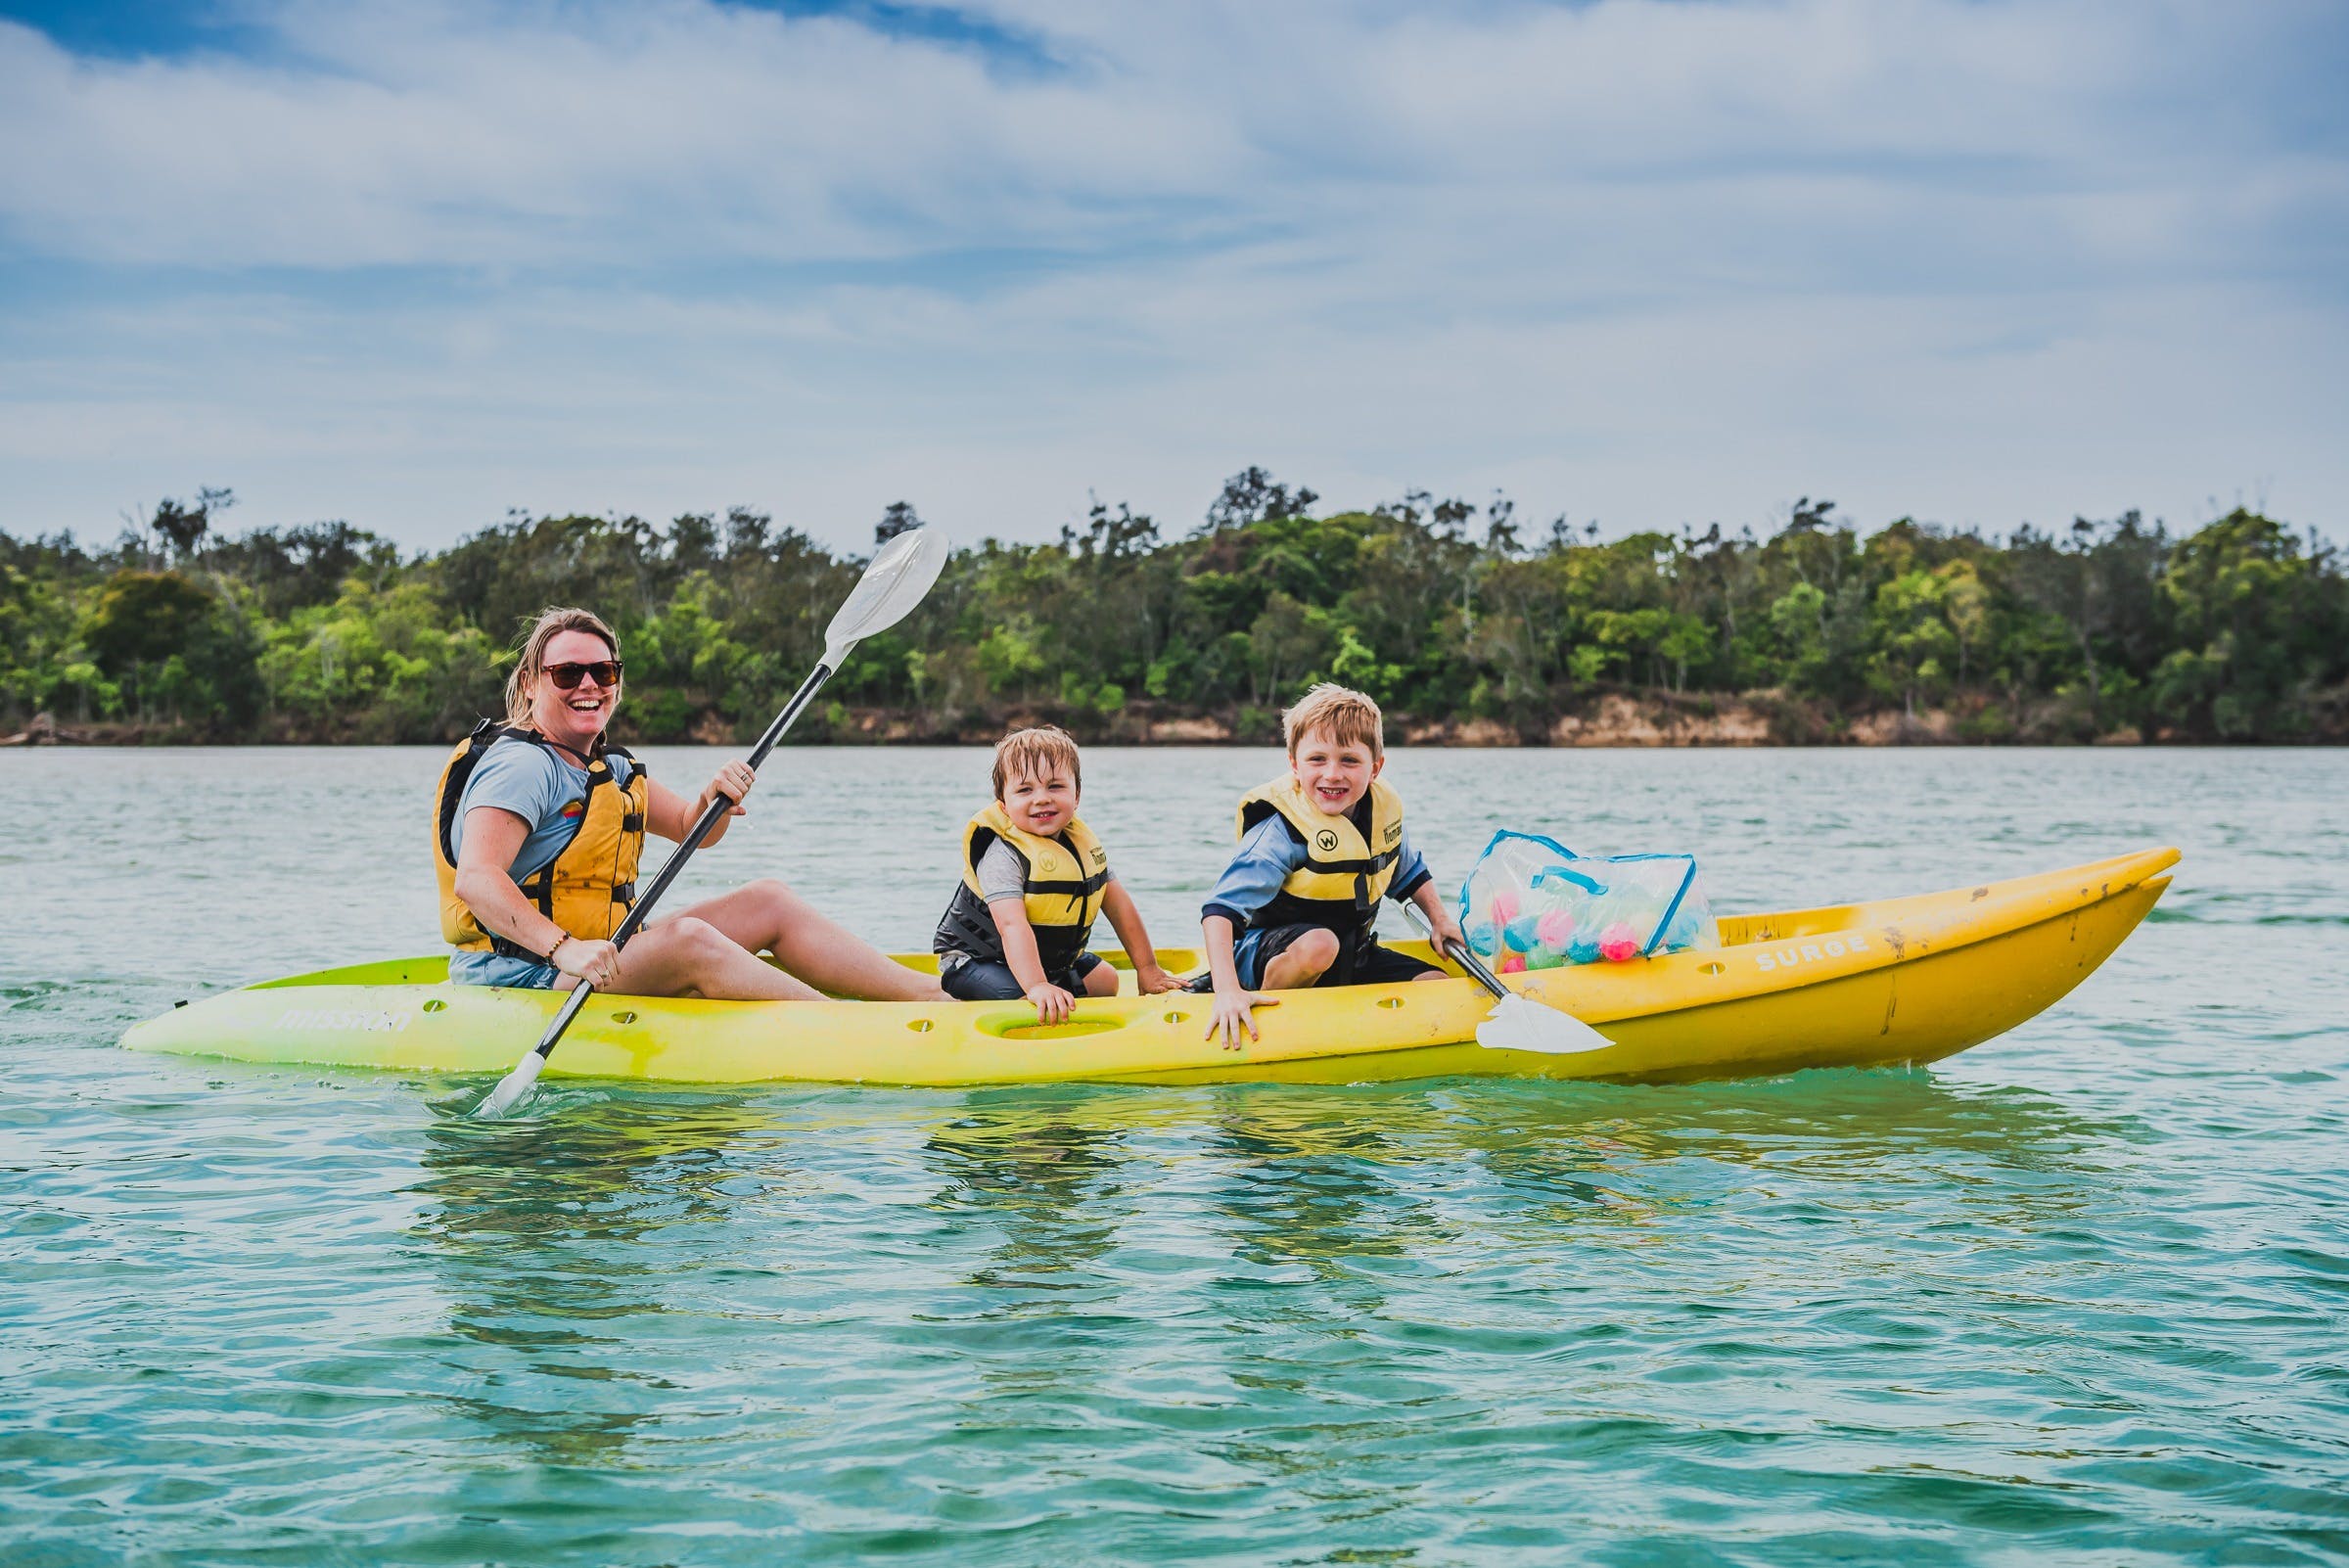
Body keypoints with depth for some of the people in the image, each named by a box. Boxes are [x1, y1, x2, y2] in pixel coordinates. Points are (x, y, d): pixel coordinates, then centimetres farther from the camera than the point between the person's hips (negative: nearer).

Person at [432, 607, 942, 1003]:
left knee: (770, 901, 4)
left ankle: (929, 994, -2)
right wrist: (565, 948, -42)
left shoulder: (609, 767, 15)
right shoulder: (522, 765, -15)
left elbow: (690, 828, 19)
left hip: (594, 963, 10)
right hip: (523, 979, -10)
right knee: (689, 938, -33)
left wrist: (714, 800, -6)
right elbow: (475, 880, -29)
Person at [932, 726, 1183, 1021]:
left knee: (1105, 980, 7)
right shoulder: (1003, 856, -28)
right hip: (976, 960, -8)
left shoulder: (1084, 842, -4)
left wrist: (1147, 969, 0)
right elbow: (1012, 925, -40)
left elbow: (1119, 905, 2)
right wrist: (1036, 986, -53)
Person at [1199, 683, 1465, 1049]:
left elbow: (1410, 872, 20)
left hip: (1352, 954, 6)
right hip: (1276, 951, -6)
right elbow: (1221, 909, -32)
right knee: (1319, 944, -38)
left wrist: (1440, 918, 5)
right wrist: (1228, 991, -44)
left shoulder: (1384, 809, -4)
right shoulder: (1281, 832, -25)